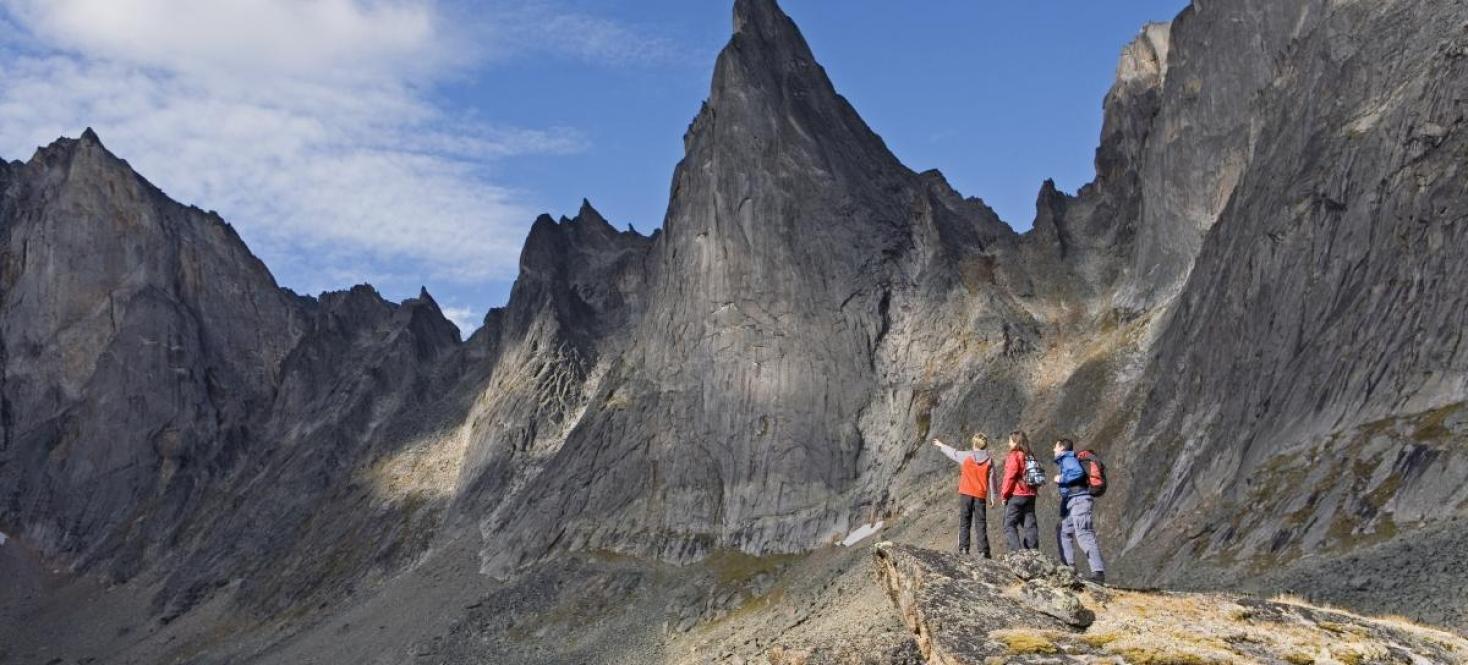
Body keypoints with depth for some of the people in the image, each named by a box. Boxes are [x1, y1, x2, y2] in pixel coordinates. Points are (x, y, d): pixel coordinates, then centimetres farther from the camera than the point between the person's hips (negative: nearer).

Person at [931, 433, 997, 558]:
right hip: (981, 495, 0)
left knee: (964, 521, 6)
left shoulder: (966, 456, -2)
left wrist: (941, 445, 33)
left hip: (966, 494, 0)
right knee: (981, 523, 3)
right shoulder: (989, 460, -1)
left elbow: (953, 453, 15)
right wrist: (992, 497, 8)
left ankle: (963, 548, -1)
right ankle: (983, 551, -2)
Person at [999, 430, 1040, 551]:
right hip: (1030, 495, 7)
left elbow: (1010, 477, -13)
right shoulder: (1030, 456, 13)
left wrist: (1004, 495, -6)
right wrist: (1033, 491, 19)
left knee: (1009, 525, -3)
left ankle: (1017, 551, -15)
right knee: (1030, 525, 8)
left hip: (1016, 495, -7)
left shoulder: (1014, 456, -9)